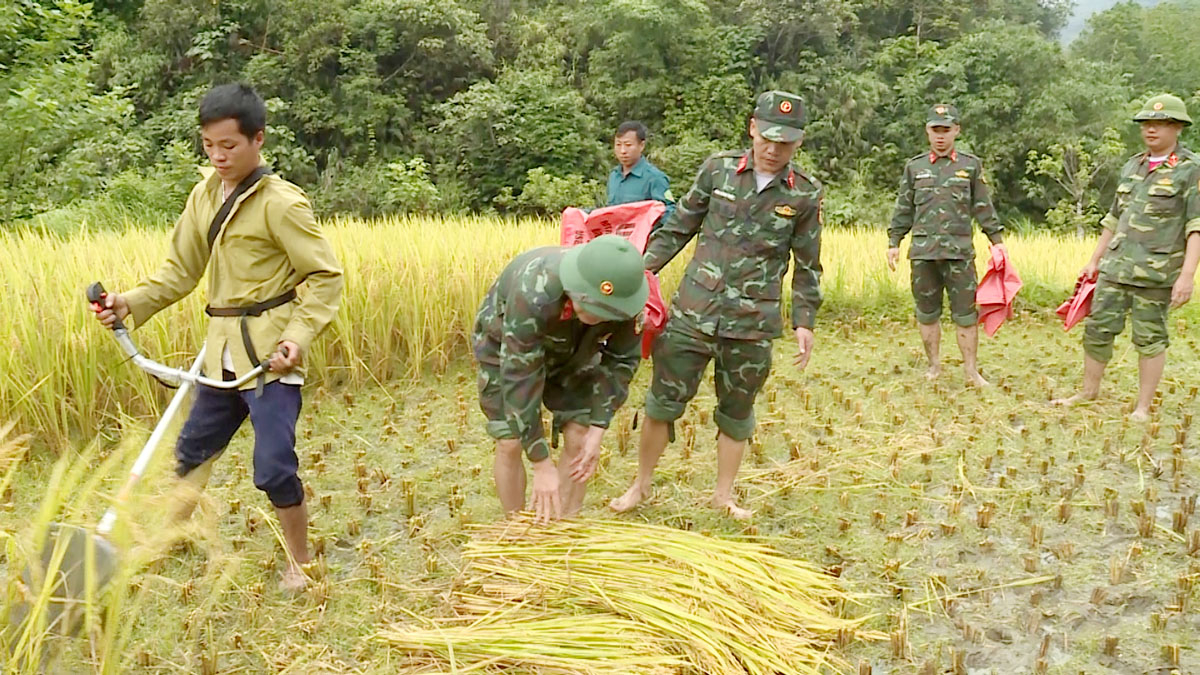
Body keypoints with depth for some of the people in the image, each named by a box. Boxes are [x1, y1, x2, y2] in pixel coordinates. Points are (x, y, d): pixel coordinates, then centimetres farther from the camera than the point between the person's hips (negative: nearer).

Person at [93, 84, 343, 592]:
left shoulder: (280, 203, -12)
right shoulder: (205, 195, 8)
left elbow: (326, 275, -11)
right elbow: (181, 269, 12)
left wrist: (300, 336, -23)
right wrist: (131, 303, -4)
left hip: (270, 354, -7)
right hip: (223, 351, 7)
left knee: (273, 466, -10)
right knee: (193, 449, 21)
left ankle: (299, 563, 12)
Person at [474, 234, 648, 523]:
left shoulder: (624, 298, -31)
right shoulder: (533, 296, -44)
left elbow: (621, 360, -14)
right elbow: (519, 380, -40)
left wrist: (597, 432, -21)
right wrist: (542, 466, -36)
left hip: (571, 350, 4)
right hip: (504, 346, -3)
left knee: (577, 438, -6)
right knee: (510, 444, -10)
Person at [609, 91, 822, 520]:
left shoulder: (805, 195, 0)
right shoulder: (718, 169, 0)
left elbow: (807, 266, 8)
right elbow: (679, 227, 8)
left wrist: (804, 321, 3)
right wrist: (644, 268, 2)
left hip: (753, 324, 0)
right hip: (693, 312, 0)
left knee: (737, 412, 12)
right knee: (663, 401, 5)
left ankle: (723, 495, 30)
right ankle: (641, 485, 23)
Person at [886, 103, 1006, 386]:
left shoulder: (971, 165, 7)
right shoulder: (914, 167, 10)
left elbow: (984, 208, 10)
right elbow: (904, 209, 14)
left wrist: (997, 240, 6)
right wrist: (894, 242, 9)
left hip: (959, 252, -1)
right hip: (923, 252, 2)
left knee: (965, 314, -1)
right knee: (927, 313, 8)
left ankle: (971, 371, 8)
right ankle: (934, 367, 20)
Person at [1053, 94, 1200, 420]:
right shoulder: (1133, 166, 15)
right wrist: (1095, 260, 21)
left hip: (1156, 273, -5)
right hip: (1116, 267, 6)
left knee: (1149, 338, 3)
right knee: (1098, 329, 8)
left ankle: (1143, 406, 12)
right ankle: (1089, 392, 23)